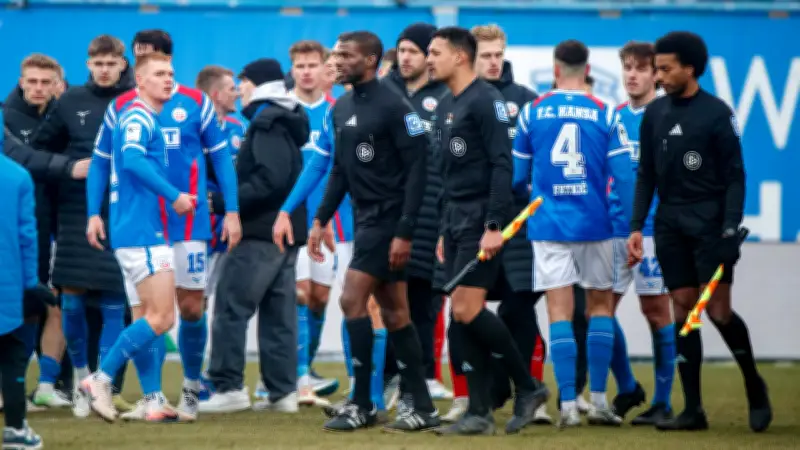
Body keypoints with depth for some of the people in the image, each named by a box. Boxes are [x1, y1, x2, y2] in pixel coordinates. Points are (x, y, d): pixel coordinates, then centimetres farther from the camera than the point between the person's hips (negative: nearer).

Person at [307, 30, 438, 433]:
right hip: (367, 218, 8)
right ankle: (423, 407, 12)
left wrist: (404, 231, -20)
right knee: (393, 314, 8)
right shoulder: (342, 108, 10)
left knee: (352, 300, -11)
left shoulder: (393, 107, -14)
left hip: (388, 219, -8)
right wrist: (321, 220, 11)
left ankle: (362, 404, -4)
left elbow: (416, 170, -15)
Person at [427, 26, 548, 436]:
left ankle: (528, 387, 1)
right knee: (462, 317, 3)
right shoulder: (445, 106, 16)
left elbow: (502, 164, -17)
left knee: (468, 311, -14)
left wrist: (493, 226, -21)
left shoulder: (485, 101, -11)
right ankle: (480, 413, 5)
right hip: (455, 220, 9)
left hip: (481, 221, -9)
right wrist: (444, 231, 19)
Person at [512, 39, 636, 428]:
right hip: (594, 224, 0)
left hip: (548, 224, 0)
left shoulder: (532, 112, 0)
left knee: (559, 311, 1)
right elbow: (623, 176, -5)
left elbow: (516, 176, 5)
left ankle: (568, 404, -5)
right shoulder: (604, 114, -1)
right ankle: (598, 400, 11)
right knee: (600, 305, 13)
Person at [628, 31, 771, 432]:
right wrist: (637, 226, 6)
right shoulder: (654, 114, 9)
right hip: (671, 223, 5)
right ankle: (693, 409, 3)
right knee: (682, 310, 2)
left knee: (718, 310, -9)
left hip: (709, 223, -4)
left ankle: (754, 386, 14)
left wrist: (730, 229, -14)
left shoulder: (717, 113, -5)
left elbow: (735, 176, -5)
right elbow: (646, 175, 14)